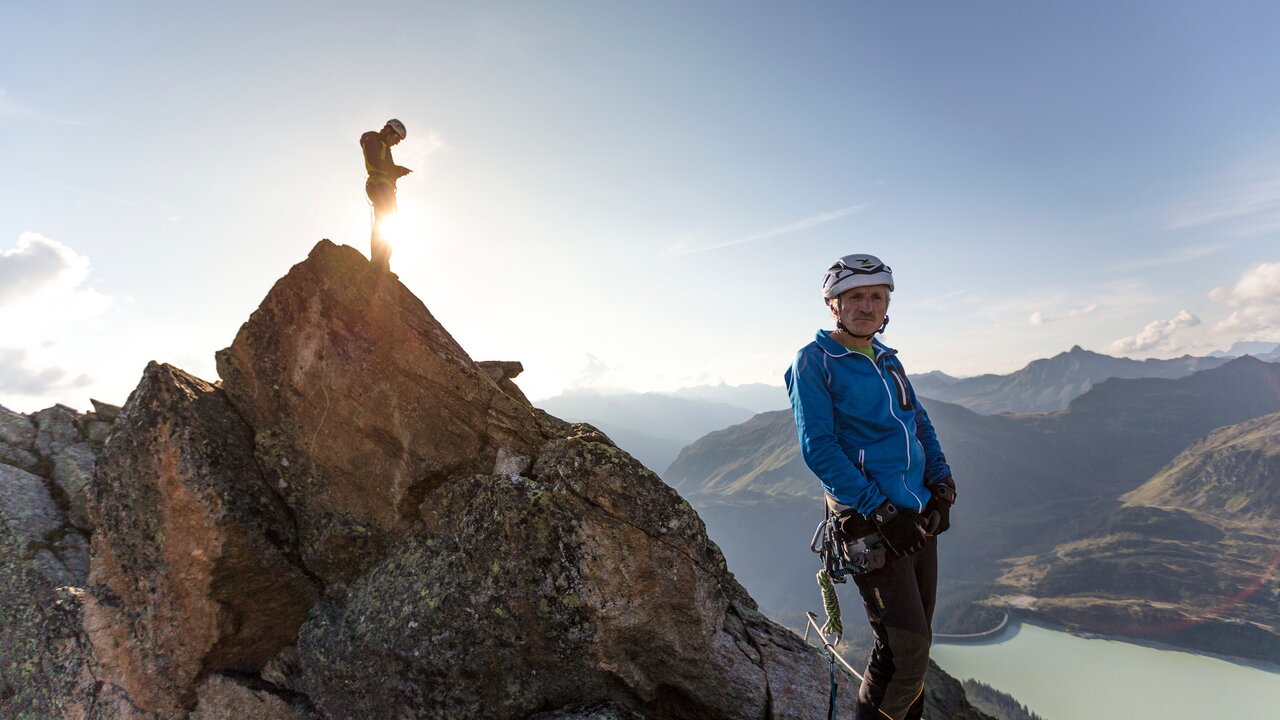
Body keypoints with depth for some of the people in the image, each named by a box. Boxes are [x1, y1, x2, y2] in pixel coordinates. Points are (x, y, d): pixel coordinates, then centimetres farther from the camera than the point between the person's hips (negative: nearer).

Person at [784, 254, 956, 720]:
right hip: (871, 525, -7)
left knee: (915, 640, 17)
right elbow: (819, 449, -16)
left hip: (920, 518, 8)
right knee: (907, 647, -7)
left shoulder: (887, 359, 14)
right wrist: (880, 510, -19)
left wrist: (941, 482, 2)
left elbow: (921, 423, 18)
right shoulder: (814, 361, -9)